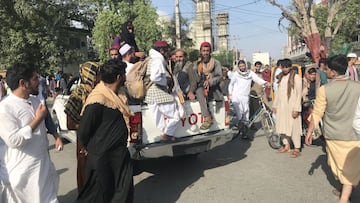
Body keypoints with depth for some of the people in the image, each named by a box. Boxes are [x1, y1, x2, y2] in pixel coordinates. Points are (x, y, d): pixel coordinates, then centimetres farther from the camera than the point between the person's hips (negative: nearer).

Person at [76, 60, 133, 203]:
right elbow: (83, 132, -19)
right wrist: (93, 150, -1)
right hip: (102, 157, -8)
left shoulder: (114, 95, 4)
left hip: (119, 153, 8)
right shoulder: (97, 101, -24)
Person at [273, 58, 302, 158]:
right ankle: (286, 145, 26)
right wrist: (275, 105, 14)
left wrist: (296, 109, -16)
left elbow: (299, 94, -11)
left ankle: (297, 149, 10)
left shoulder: (296, 77, -8)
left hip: (291, 107, -6)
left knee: (294, 127, -1)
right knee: (282, 126, 11)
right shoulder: (281, 77, 11)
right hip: (281, 106, 6)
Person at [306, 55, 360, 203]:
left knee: (338, 163, 21)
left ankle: (343, 189, 41)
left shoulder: (324, 90, -14)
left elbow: (317, 113, -10)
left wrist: (309, 132, 1)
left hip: (333, 135, 0)